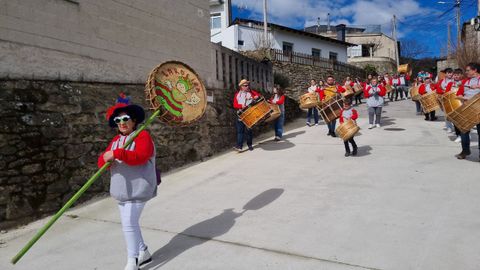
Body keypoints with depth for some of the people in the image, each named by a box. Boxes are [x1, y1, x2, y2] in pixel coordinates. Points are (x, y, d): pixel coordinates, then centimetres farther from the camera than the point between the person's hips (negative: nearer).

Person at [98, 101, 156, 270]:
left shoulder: (143, 136, -11)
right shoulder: (116, 140, 12)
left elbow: (140, 156, -30)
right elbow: (102, 161, 5)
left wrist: (117, 154, -36)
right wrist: (106, 159, -19)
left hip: (137, 190, -8)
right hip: (122, 191, 8)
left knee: (129, 224, -10)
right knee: (130, 223, 17)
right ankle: (143, 252, 35)